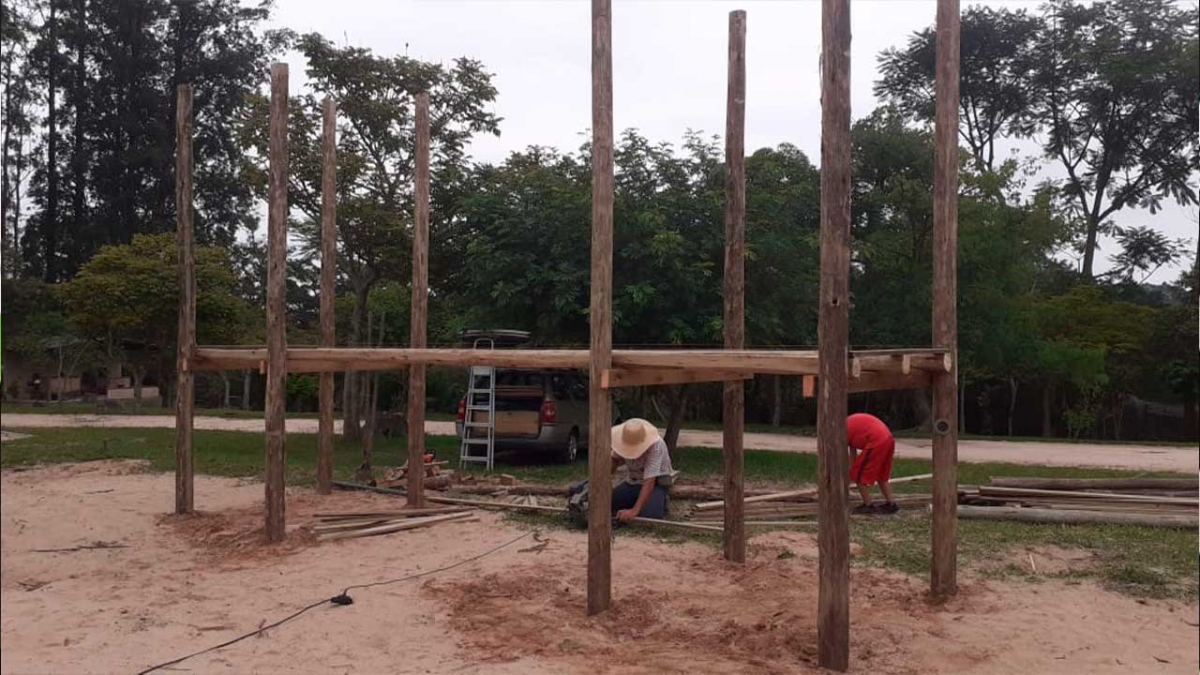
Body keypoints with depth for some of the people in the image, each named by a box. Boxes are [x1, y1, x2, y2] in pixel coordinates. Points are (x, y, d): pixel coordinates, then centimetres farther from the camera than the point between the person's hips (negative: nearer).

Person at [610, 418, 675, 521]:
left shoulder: (655, 445, -34)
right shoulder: (625, 440, -17)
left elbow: (650, 481, -39)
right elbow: (615, 459, 4)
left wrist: (634, 510, -47)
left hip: (656, 482, -5)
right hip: (633, 481, 5)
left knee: (649, 514, -32)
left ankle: (660, 502, 3)